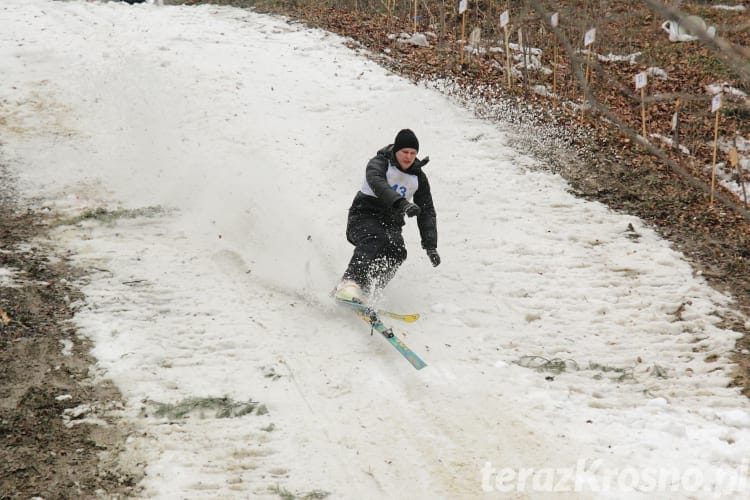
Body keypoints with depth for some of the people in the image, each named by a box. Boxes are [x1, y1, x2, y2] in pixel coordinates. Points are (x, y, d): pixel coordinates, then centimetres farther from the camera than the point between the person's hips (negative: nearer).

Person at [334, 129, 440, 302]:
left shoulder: (418, 177, 9)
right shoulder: (379, 163, -7)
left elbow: (427, 212, 10)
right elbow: (378, 184, -30)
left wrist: (430, 246, -2)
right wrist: (402, 203, -46)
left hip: (391, 224, 5)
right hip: (364, 216, -5)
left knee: (397, 251, -25)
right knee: (375, 239, -36)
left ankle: (364, 290, -28)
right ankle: (350, 283, -49)